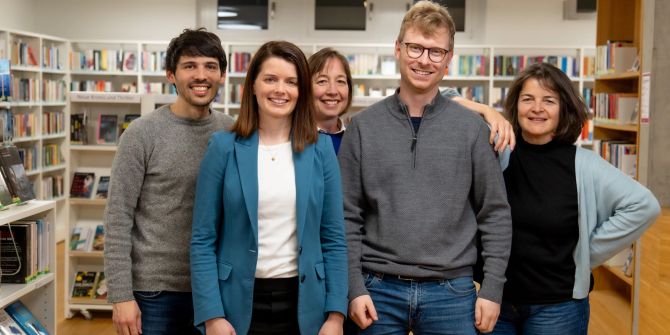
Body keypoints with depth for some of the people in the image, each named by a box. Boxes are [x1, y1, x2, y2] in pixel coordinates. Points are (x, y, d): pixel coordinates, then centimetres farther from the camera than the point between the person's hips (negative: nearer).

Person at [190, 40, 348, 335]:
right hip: (238, 302, -1)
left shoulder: (321, 148, 1)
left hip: (303, 303, 2)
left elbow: (334, 239, 2)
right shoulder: (224, 146, -3)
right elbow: (203, 239, -4)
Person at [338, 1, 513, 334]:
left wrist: (492, 289, -3)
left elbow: (495, 214, 2)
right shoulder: (363, 126, 1)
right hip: (379, 288, 0)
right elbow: (348, 216, 1)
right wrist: (354, 287, -5)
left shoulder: (472, 128, 0)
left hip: (451, 291, 0)